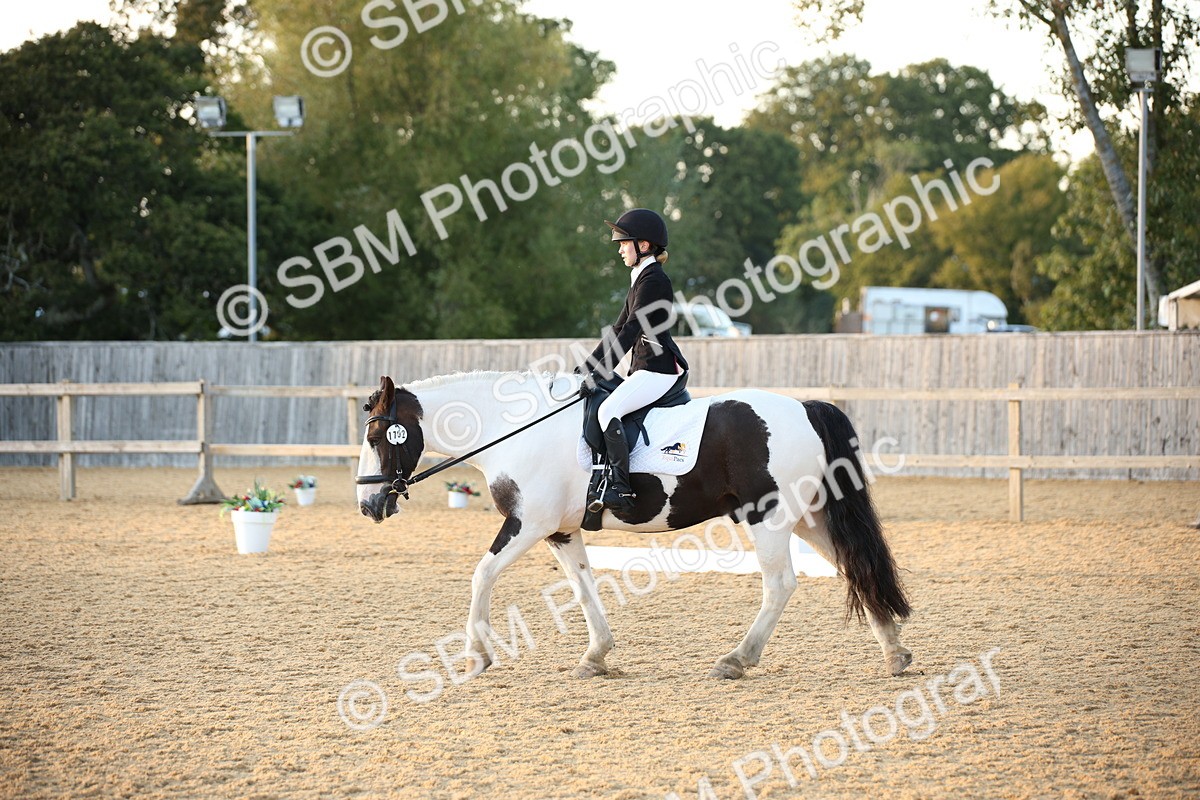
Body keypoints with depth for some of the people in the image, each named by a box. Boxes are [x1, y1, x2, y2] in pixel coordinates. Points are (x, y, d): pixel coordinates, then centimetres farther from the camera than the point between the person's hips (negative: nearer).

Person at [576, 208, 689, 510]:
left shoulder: (653, 281, -13)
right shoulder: (640, 279, 18)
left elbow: (630, 332, -19)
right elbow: (619, 329, 20)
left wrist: (596, 371, -21)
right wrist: (586, 366, 14)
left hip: (659, 368, -11)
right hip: (645, 366, 11)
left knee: (608, 409, -24)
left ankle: (620, 487, -30)